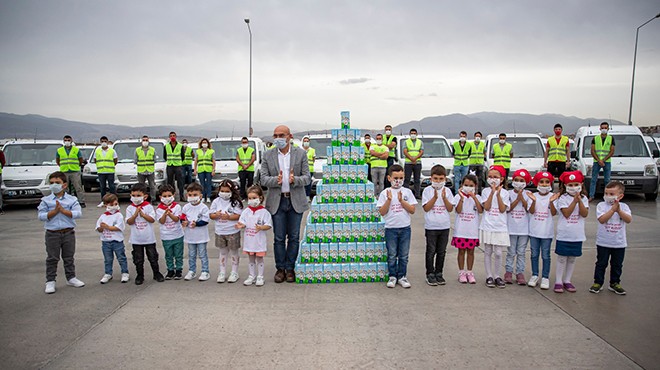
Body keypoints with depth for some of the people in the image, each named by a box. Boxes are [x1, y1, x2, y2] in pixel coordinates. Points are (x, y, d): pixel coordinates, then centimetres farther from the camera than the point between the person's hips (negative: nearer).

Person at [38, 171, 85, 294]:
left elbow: (78, 213, -13)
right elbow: (41, 216, -8)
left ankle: (71, 278, 25)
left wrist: (63, 210, -20)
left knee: (69, 257, 13)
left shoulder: (72, 200, -1)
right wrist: (54, 211, -18)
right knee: (52, 258, 5)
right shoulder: (46, 200, -1)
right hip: (52, 233, -1)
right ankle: (50, 281, 14)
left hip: (68, 233, 1)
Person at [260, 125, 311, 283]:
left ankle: (290, 268, 19)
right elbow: (263, 179, 0)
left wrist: (295, 180, -23)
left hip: (296, 201, 0)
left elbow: (307, 178, -2)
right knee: (279, 238, 6)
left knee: (294, 237, 7)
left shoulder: (301, 153, 0)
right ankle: (280, 268, 19)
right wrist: (276, 180, -21)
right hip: (277, 201, 1)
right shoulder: (268, 155, 3)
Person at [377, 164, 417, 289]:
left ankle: (402, 276, 21)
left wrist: (401, 200, -13)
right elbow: (382, 212, -6)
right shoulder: (385, 193, -2)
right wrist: (389, 200, -17)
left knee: (404, 255, 9)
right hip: (391, 228, -1)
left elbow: (412, 210, -3)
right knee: (392, 255, 7)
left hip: (405, 228, 1)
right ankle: (392, 276, 20)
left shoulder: (407, 192, 2)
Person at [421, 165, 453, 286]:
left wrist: (444, 198, -16)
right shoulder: (427, 190, -3)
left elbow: (450, 209, -2)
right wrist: (435, 197, -19)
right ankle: (430, 274, 12)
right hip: (431, 227, -3)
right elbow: (426, 208, -10)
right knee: (431, 251, 4)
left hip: (444, 226, 3)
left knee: (441, 252, 11)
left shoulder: (447, 191, 4)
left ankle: (439, 273, 22)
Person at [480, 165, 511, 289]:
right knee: (488, 252, 6)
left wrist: (498, 194, -17)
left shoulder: (504, 193, 1)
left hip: (500, 227, 0)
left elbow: (503, 209, -9)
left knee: (498, 253, 3)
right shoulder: (486, 191, 0)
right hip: (487, 226, 0)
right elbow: (486, 207, -11)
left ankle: (497, 276, 18)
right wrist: (492, 192, -17)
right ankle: (489, 276, 16)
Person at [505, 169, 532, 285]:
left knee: (521, 253, 8)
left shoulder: (527, 194, 2)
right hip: (511, 228, -1)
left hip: (524, 229, 1)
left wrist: (521, 197, -13)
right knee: (511, 252, 5)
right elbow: (508, 208, -9)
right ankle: (508, 272, 14)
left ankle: (520, 273, 14)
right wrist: (517, 199, -13)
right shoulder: (509, 193, 0)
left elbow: (529, 209, -8)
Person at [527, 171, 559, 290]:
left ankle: (545, 277, 16)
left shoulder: (553, 196, -4)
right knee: (534, 254, 11)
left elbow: (553, 213, -13)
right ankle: (534, 275, 23)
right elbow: (531, 211, -10)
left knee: (545, 255, 6)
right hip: (534, 230, 2)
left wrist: (551, 201, -29)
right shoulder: (533, 196, -1)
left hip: (547, 231, -1)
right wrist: (534, 201, -26)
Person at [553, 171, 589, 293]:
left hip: (577, 235, 3)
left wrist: (579, 200, -18)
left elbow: (585, 214, -8)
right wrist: (575, 201, -18)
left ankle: (567, 280, 22)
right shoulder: (563, 198, -5)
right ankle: (558, 281, 9)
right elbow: (566, 213, -15)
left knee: (572, 259, 11)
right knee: (562, 258, 2)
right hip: (564, 234, -3)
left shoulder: (584, 198, 5)